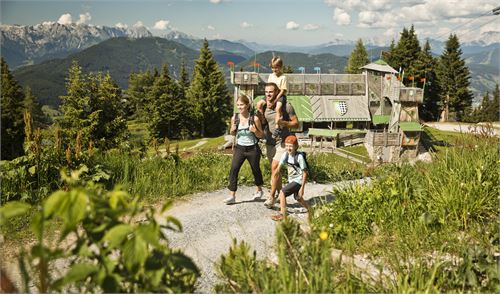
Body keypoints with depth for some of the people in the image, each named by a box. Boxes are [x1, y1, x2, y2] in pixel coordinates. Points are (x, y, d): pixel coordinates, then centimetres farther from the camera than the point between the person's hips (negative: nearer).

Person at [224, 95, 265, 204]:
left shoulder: (254, 118, -11)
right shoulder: (234, 118, -2)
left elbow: (261, 135, -3)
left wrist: (255, 131, -24)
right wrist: (232, 130, -10)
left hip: (252, 149, -2)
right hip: (239, 148, 2)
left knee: (256, 169, 15)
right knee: (233, 169, -9)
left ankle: (259, 190, 40)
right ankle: (232, 196, -6)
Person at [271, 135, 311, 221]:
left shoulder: (299, 156, -23)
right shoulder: (285, 155, -6)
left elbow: (305, 173, -19)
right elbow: (279, 167, -1)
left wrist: (302, 187, -20)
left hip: (298, 181, -8)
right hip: (291, 180, 8)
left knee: (282, 192, -16)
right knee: (298, 198, 23)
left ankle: (282, 214, -6)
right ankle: (310, 210, 46)